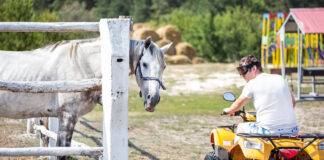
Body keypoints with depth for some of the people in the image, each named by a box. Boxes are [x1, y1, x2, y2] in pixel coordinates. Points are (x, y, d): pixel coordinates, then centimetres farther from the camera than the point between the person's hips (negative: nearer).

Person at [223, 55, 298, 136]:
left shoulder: (251, 84, -1)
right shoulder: (280, 79, 12)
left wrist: (228, 110, 33)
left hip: (269, 131, -5)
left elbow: (238, 105, 11)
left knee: (240, 127, 20)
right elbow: (293, 102, 21)